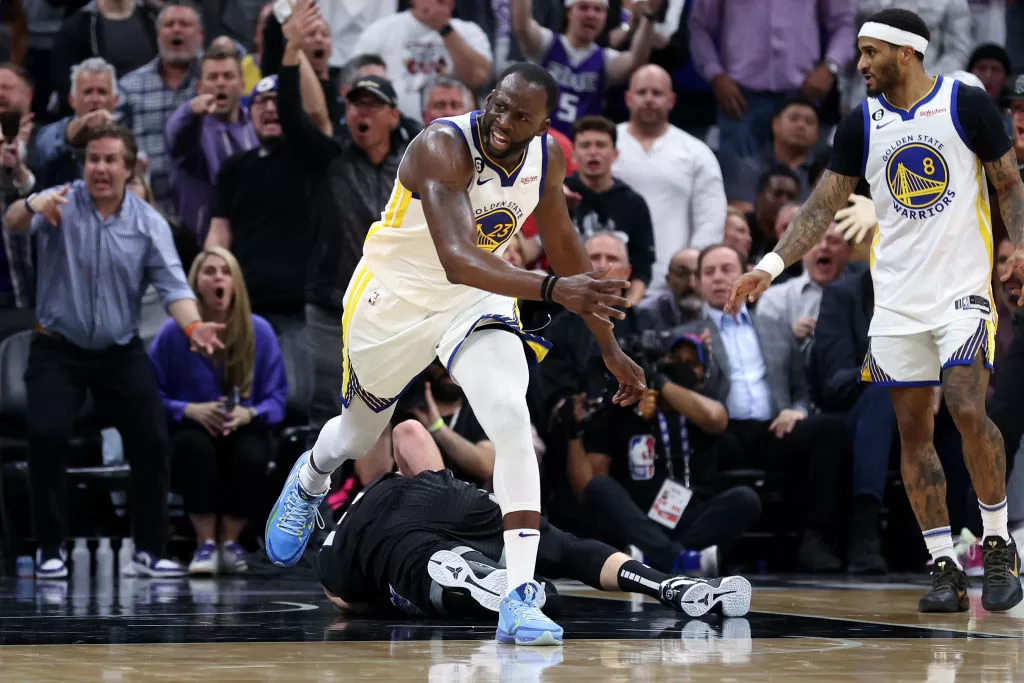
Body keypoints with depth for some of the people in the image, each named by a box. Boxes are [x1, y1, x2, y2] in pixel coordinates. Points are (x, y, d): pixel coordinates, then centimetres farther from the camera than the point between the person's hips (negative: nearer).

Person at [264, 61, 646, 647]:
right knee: (358, 435, 22)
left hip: (478, 301, 3)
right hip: (396, 297, -3)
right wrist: (553, 289, -63)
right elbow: (457, 260, -49)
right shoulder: (444, 148, -35)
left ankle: (521, 598, -26)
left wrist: (609, 346, 8)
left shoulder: (547, 157, -14)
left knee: (512, 418, -25)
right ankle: (309, 482, 62)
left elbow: (563, 242, 5)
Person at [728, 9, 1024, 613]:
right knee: (913, 430, 1)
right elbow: (825, 205, 8)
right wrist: (771, 266, -2)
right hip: (896, 300, 4)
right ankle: (945, 569, 7)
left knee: (969, 412, -18)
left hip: (963, 289, -4)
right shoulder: (861, 125, 6)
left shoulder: (968, 104, -4)